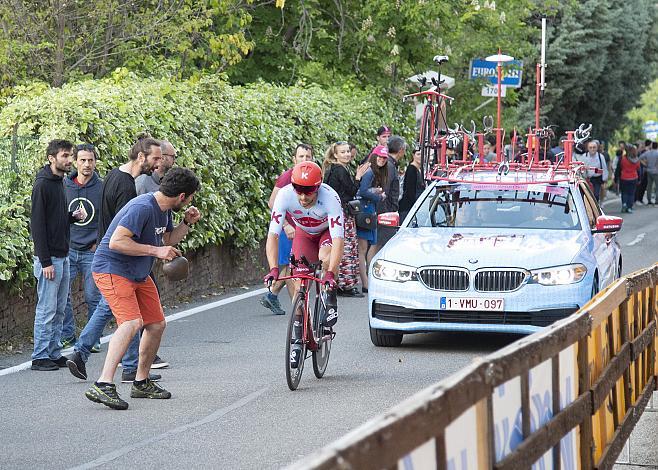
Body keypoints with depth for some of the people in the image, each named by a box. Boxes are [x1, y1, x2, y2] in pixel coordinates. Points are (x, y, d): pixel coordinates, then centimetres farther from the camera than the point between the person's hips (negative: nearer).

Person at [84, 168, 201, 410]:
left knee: (157, 324, 12)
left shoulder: (164, 209, 6)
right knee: (131, 322, -26)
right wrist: (156, 250, -28)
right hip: (112, 270, -10)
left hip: (138, 274, 10)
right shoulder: (142, 208, -24)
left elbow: (169, 240, 22)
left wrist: (186, 223, 4)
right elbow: (116, 242, -30)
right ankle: (102, 385, -32)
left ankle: (141, 382, 27)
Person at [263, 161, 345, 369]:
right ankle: (297, 340, 3)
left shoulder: (330, 198, -38)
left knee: (326, 256, -35)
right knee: (300, 286, -10)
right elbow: (272, 235, -34)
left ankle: (331, 302, -11)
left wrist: (330, 273, -55)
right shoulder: (285, 195, -32)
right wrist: (273, 269, -47)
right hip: (304, 233, 2)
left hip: (328, 232, -2)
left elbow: (338, 239, -44)